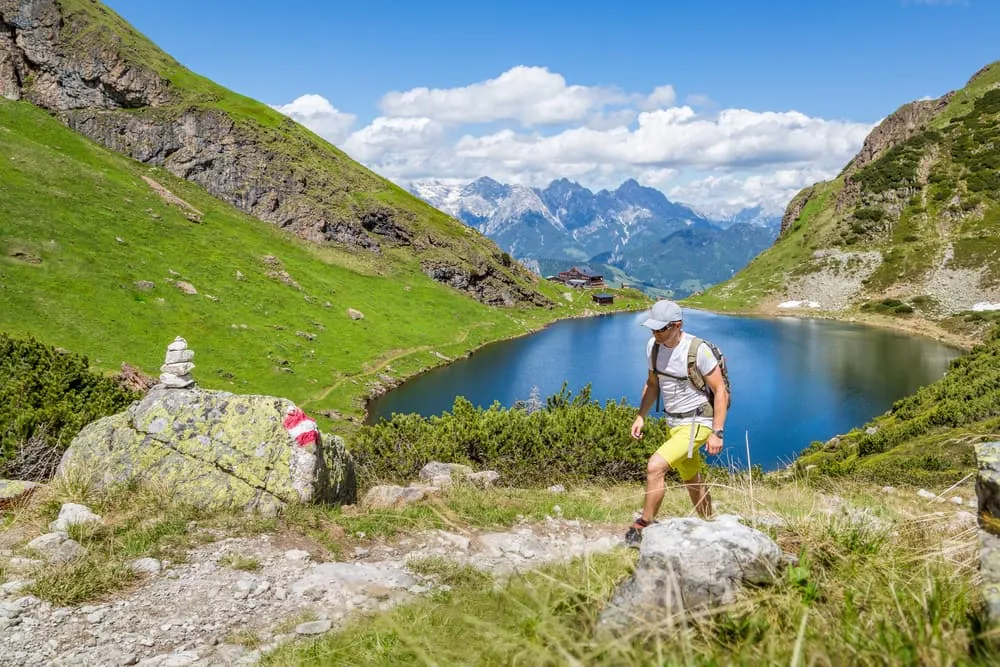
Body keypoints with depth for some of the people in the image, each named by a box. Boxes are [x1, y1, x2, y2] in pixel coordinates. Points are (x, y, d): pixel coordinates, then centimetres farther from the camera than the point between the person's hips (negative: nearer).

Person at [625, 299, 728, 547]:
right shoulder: (653, 346, -3)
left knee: (654, 467, -22)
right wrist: (641, 417, 4)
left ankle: (643, 527, -9)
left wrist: (717, 433, -18)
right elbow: (652, 384, 13)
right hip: (673, 423, 7)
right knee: (692, 482, 20)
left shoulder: (698, 350, -22)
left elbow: (721, 391, -15)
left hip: (696, 424, -7)